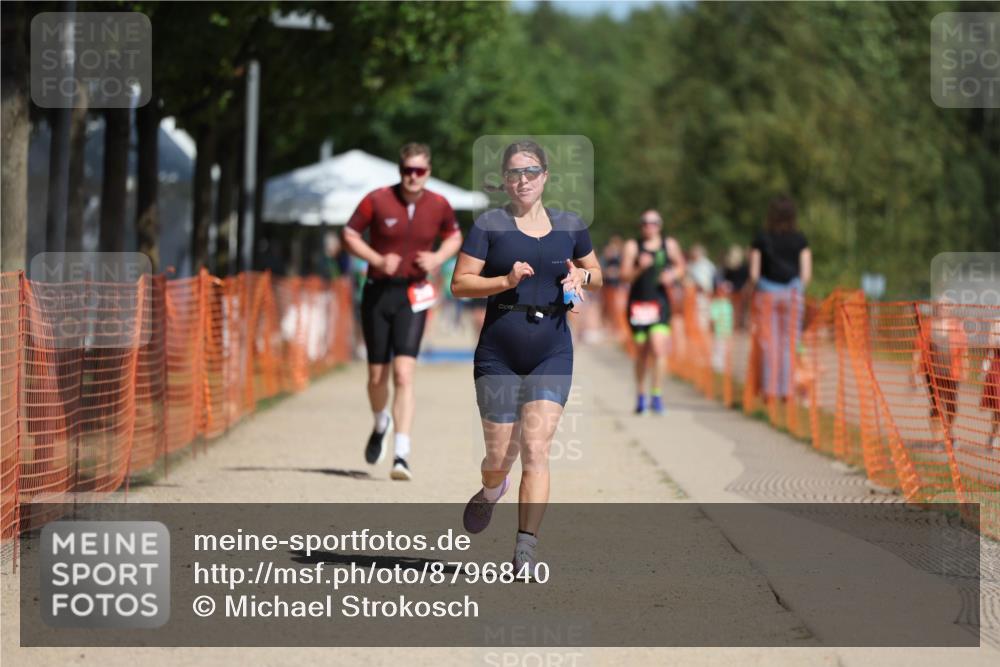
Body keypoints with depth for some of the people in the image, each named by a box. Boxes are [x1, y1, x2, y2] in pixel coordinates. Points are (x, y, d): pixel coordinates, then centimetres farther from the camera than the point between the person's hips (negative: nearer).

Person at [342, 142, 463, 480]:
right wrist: (378, 260, -13)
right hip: (378, 291, 0)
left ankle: (401, 456, -18)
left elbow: (454, 236, 17)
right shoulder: (377, 201, -7)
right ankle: (380, 425, 42)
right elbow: (349, 235, 2)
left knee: (404, 375, -15)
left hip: (413, 295, 0)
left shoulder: (439, 206, -1)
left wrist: (437, 258, -4)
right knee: (377, 375, 9)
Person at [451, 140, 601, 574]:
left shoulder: (570, 226, 9)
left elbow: (596, 274, 22)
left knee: (535, 448, -12)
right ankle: (490, 492, 42)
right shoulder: (489, 225, 0)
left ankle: (526, 549, -12)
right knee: (500, 453, 5)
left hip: (552, 352, 1)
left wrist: (581, 277, 0)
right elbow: (460, 283, -3)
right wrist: (507, 280, -17)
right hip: (499, 353, -1)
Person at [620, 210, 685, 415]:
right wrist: (640, 267, -19)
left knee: (659, 349, -16)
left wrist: (672, 275, -2)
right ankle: (640, 394, 25)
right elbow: (625, 275, -2)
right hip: (638, 302, 0)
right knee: (641, 352, 8)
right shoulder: (632, 246, 2)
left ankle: (656, 395, -11)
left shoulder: (669, 245, 6)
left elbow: (680, 267, 19)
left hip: (660, 301, 0)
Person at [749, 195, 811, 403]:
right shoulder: (800, 240, -1)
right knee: (789, 343, 6)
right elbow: (806, 273, -2)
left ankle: (770, 389, -2)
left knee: (769, 342, 4)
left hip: (767, 292, 0)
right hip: (792, 291, 0)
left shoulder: (761, 238, -1)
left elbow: (754, 272, -2)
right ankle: (785, 390, 2)